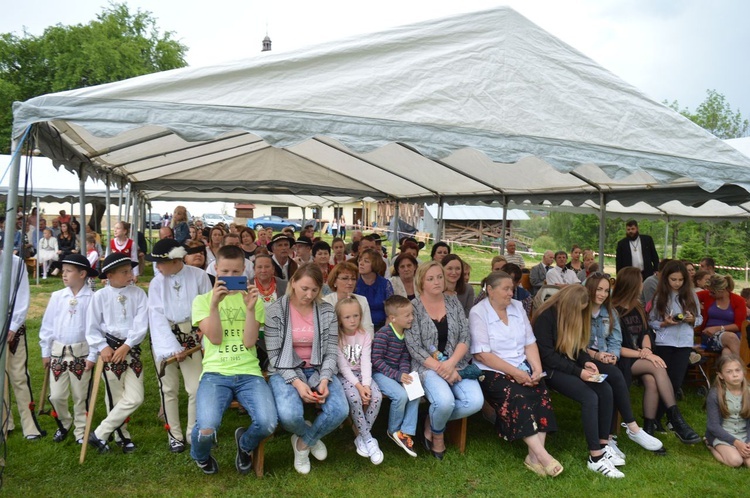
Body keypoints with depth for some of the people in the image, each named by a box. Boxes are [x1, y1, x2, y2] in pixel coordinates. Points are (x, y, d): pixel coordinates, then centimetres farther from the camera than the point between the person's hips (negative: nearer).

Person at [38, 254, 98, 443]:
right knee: (56, 396, 6)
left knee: (80, 396, 8)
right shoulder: (57, 296, 1)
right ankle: (64, 424, 33)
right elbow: (47, 325, 8)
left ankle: (81, 431, 25)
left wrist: (93, 356, -9)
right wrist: (45, 352, 10)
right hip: (58, 352, 3)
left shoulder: (92, 298, -9)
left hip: (81, 353, -3)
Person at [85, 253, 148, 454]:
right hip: (109, 350, -2)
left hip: (132, 349, 2)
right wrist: (102, 348, -12)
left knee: (135, 398, -2)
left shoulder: (138, 294, -1)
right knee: (115, 398, 6)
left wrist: (126, 346, -14)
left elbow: (141, 324, -7)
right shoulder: (100, 296, -4)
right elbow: (92, 328, -1)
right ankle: (122, 436, 23)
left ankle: (99, 434, 13)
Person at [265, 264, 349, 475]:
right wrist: (296, 382, -22)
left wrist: (325, 380, -18)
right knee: (289, 416, -32)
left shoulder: (327, 311, 0)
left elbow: (332, 351, 0)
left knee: (339, 411, -24)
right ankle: (311, 437, 9)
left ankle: (304, 442, 8)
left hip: (318, 370, 3)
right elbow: (274, 354, -9)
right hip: (285, 371, -2)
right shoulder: (275, 310, -8)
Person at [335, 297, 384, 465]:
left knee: (377, 396, -24)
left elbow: (366, 362, -8)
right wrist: (358, 386, -23)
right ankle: (368, 439, -16)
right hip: (343, 375, -3)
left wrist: (366, 385, -23)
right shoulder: (337, 337, -8)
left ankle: (361, 437, -9)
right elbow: (342, 366, -13)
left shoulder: (366, 335, 1)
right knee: (355, 398, -32)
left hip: (361, 373, 3)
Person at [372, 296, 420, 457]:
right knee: (401, 395, -26)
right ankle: (393, 431, -1)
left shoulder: (406, 333, 5)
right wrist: (397, 375, -21)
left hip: (397, 374, 7)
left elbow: (405, 358, 8)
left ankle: (406, 432, -7)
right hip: (380, 373, -7)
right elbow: (376, 360, -18)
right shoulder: (383, 334, -17)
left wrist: (404, 373, -12)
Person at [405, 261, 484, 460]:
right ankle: (437, 433, 6)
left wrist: (450, 363, -15)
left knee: (475, 402, -22)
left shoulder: (453, 302, 7)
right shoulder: (414, 307, -5)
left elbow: (465, 337, 2)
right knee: (445, 401, -32)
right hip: (428, 366, -4)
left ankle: (433, 420, 6)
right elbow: (414, 348, -10)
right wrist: (440, 368, -19)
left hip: (456, 363, 4)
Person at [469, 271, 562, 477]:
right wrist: (514, 372, -19)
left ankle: (534, 456, -21)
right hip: (492, 371, -5)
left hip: (522, 368, 5)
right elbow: (482, 354, -15)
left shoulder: (517, 307, 10)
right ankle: (542, 455, -27)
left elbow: (530, 343, 8)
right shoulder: (478, 313, -8)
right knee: (517, 396, -29)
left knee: (542, 393, -21)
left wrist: (537, 368, -10)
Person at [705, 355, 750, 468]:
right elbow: (714, 426, -12)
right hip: (721, 434, -3)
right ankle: (712, 446, 0)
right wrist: (736, 442, -19)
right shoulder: (715, 395, -12)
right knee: (735, 460, -27)